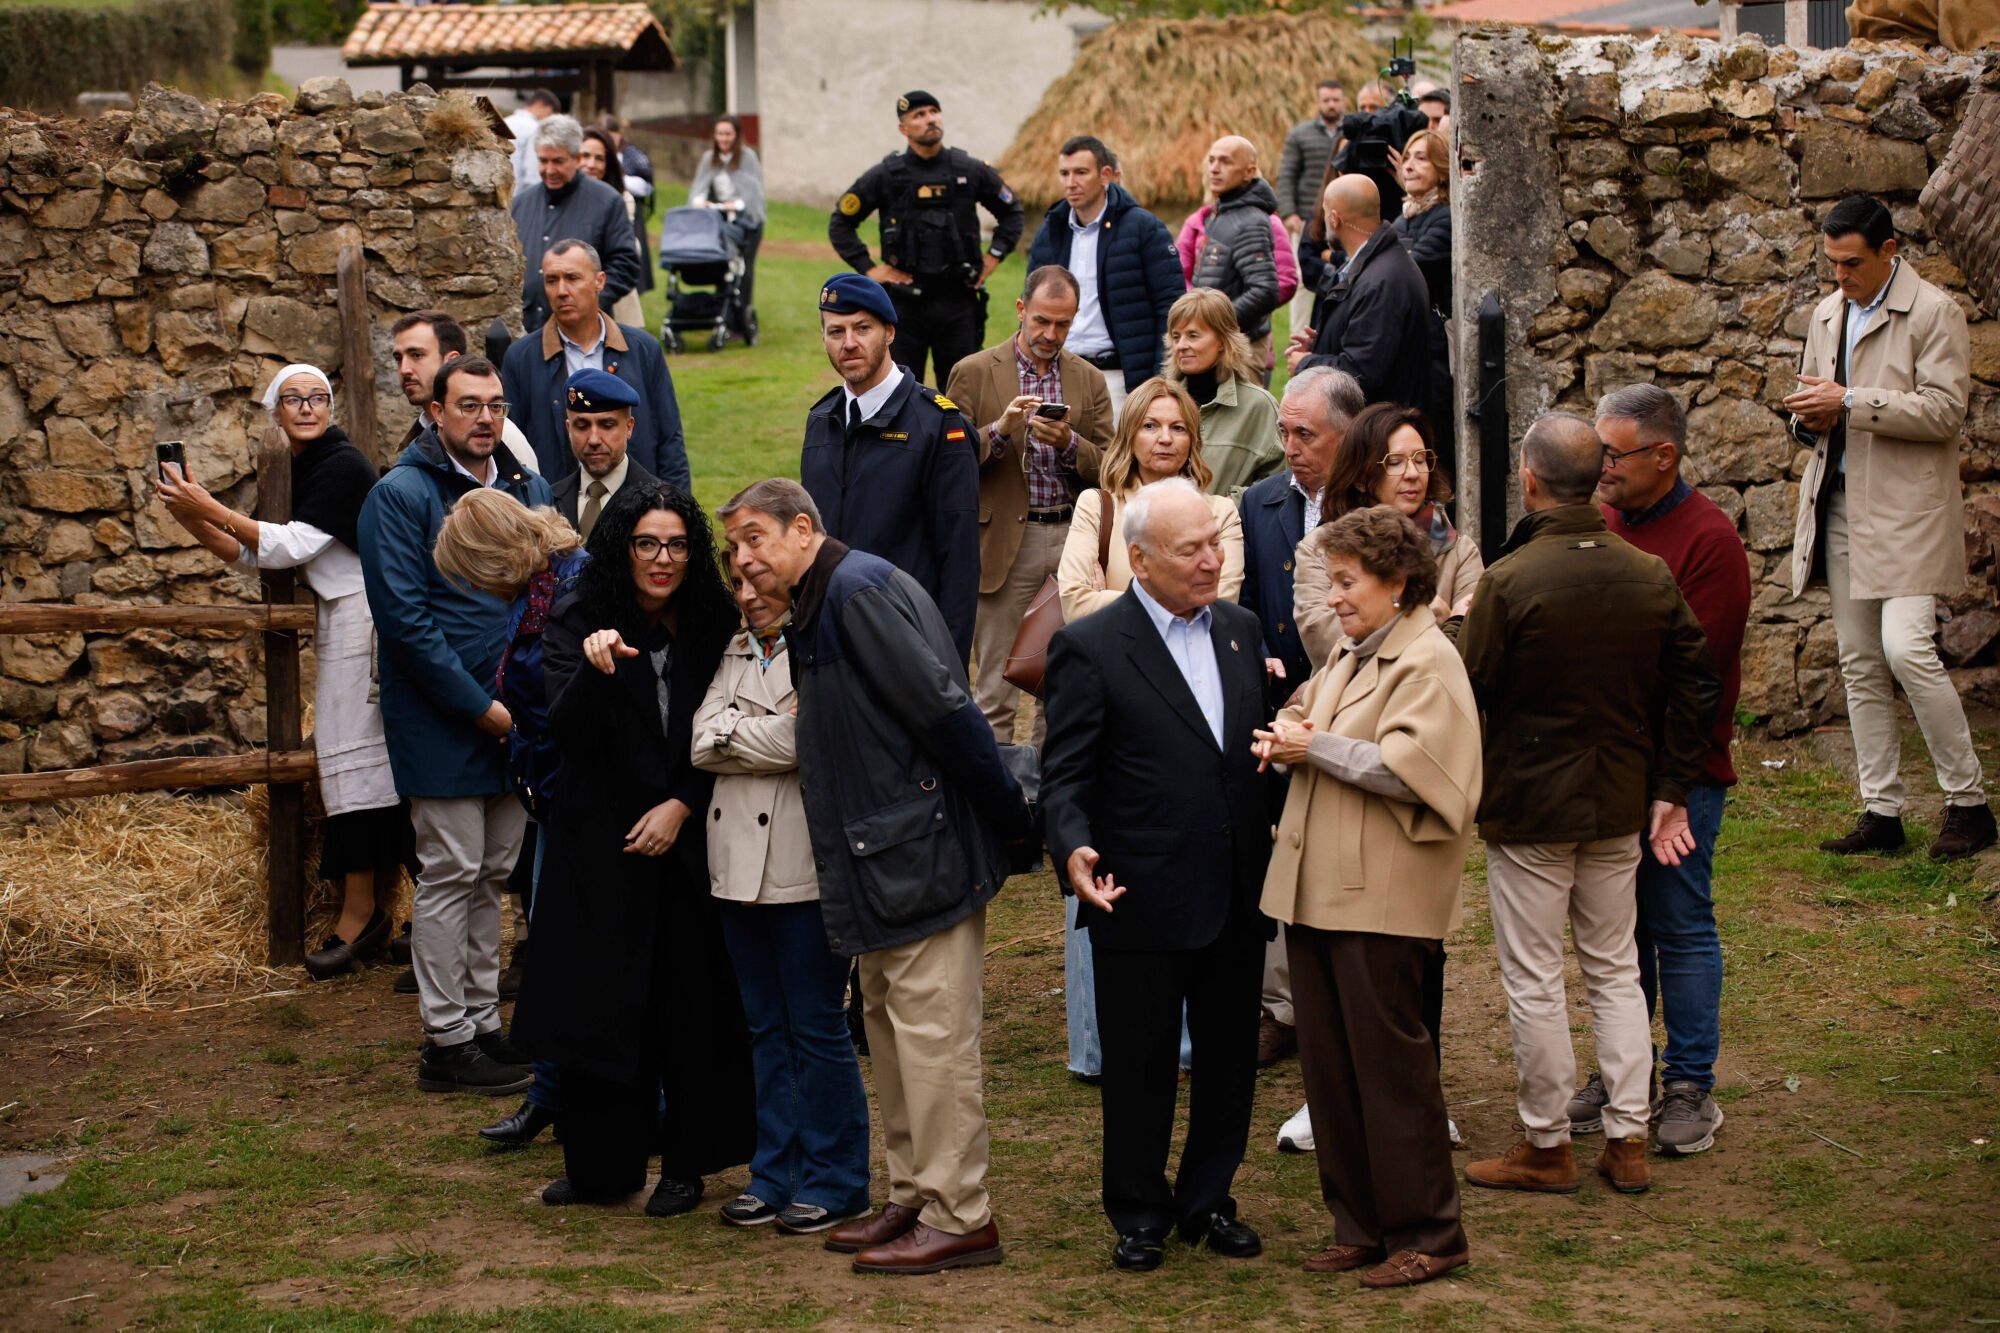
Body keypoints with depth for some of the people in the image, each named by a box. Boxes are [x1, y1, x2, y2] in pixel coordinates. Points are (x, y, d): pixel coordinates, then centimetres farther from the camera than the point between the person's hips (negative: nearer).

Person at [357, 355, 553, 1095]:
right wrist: (481, 707, -16)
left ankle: (484, 1025, 21)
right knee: (452, 875, -3)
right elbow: (405, 618, -15)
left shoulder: (529, 491, 11)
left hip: (513, 721, 6)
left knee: (492, 875, 12)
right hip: (441, 722, -6)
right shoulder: (399, 496, -10)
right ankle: (446, 1042, 4)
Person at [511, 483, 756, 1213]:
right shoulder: (576, 624, -4)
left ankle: (685, 1165, 14)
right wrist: (595, 671, -34)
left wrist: (683, 805, -8)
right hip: (601, 845, -1)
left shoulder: (712, 626, 0)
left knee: (691, 1001, 2)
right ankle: (602, 1165, 17)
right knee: (600, 1002, 4)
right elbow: (565, 730, -16)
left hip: (688, 844, 1)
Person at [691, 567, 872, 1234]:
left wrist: (733, 734, -8)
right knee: (766, 1027, 13)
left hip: (806, 865, -7)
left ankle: (834, 1179, 8)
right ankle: (776, 1172, 20)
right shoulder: (734, 656, 15)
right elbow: (704, 744, 2)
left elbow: (801, 742, -20)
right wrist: (772, 733, -10)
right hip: (740, 864, 7)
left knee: (817, 1026, -1)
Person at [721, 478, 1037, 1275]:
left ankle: (959, 1218, -2)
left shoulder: (860, 589, -15)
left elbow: (946, 710, -20)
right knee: (889, 1028, 15)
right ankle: (913, 1201, 24)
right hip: (879, 857, 11)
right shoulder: (816, 607, 17)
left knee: (932, 1033, -7)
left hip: (921, 852, -11)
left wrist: (1011, 825, -17)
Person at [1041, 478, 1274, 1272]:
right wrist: (1075, 850, -27)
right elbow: (1064, 777, -10)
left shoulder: (1240, 629, 9)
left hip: (1235, 898, 5)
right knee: (1140, 1066, 7)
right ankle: (1139, 1213, 23)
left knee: (1230, 1058, 13)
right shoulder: (1090, 648, -10)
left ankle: (1208, 1199, 30)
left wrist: (1277, 833, 9)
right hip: (1142, 901, -5)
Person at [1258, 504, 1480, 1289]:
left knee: (1390, 1068, -2)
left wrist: (1316, 748, -14)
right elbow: (1307, 713, 24)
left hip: (1383, 899, -8)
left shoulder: (1427, 663, -9)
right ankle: (1360, 1225, 19)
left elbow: (1410, 767, -19)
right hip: (1316, 892, 8)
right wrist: (1285, 740, 1)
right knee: (1329, 1069, 10)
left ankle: (1426, 1235, 7)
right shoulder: (1351, 657, 17)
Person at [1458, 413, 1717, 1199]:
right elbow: (1694, 687, 4)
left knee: (1533, 980, 5)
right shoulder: (1652, 578, -1)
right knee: (1615, 969, 15)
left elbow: (1470, 693, -15)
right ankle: (1628, 1140, 17)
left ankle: (1546, 1146, 13)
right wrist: (1671, 792, 10)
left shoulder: (1509, 582, -18)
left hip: (1527, 808, -5)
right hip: (1619, 807, 5)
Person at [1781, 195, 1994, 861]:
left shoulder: (1933, 312, -7)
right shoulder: (1828, 314, 15)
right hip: (1840, 506, 7)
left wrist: (1851, 403, -20)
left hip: (1907, 507, -7)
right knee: (1860, 664, 7)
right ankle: (1881, 812, 13)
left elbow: (1944, 411, -14)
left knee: (1906, 649, -18)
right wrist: (1810, 413, 2)